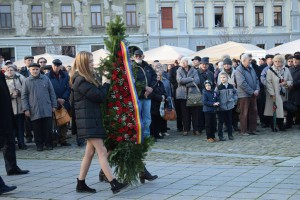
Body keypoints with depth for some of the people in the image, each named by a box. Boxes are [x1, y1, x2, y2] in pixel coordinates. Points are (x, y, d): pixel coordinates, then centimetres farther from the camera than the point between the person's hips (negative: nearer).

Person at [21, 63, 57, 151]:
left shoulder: (46, 79, 5)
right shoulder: (27, 81, 3)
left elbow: (52, 93, 8)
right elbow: (24, 96, 4)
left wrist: (54, 105, 5)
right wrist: (26, 109, -4)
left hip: (47, 110, 0)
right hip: (34, 110, 0)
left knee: (48, 128, 2)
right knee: (37, 130, 5)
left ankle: (48, 144, 14)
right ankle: (39, 144, 16)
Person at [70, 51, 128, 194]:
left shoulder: (88, 78, 17)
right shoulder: (81, 81, -15)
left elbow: (97, 96, 17)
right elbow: (99, 96, -16)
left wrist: (103, 85, 2)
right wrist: (106, 84, -1)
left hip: (93, 119, 10)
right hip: (88, 120, -10)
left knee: (90, 152, 10)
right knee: (102, 151, -13)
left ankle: (81, 184, 15)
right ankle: (114, 184, -15)